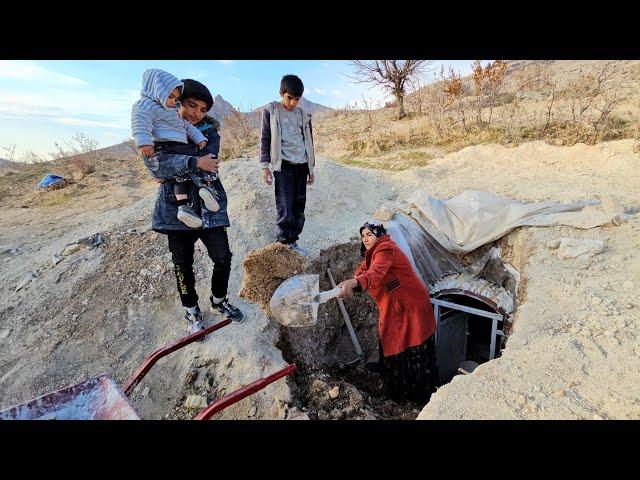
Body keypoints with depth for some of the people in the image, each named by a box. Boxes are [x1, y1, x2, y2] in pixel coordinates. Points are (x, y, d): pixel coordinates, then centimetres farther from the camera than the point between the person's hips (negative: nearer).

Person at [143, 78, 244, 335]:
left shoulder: (210, 133, 3)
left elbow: (208, 171, -13)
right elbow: (155, 164, -17)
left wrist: (172, 167, -16)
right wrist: (194, 163, -25)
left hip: (208, 205, 1)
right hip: (176, 207, -1)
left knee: (223, 257, 1)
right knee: (183, 264, 7)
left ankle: (219, 301, 28)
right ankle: (191, 311, 30)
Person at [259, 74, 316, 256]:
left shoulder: (304, 115, 14)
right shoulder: (270, 111, 4)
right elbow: (265, 139, 2)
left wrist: (311, 168, 16)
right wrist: (265, 166, -5)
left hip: (301, 165, 4)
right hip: (283, 165, -4)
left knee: (299, 206, 3)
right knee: (285, 207, -11)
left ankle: (292, 241, 12)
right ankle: (284, 242, -1)